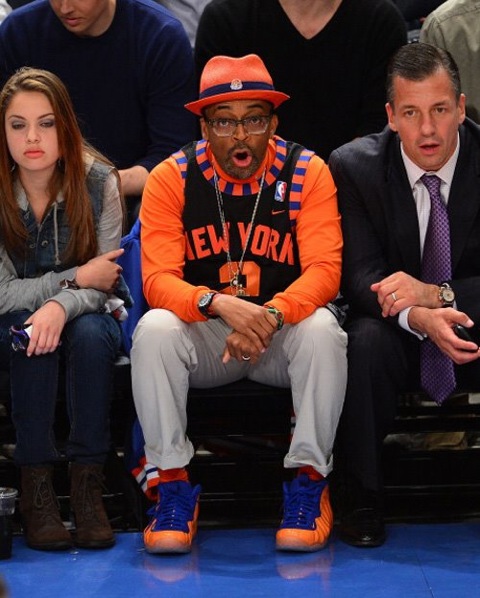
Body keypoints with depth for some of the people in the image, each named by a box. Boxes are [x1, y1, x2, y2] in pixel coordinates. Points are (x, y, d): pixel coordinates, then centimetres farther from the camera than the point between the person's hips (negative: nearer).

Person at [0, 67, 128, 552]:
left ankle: (88, 487, -27)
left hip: (86, 322, 0)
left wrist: (62, 305, -34)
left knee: (88, 333, -33)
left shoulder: (97, 181, -11)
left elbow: (102, 285, -13)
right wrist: (76, 278, -20)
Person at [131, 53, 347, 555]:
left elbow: (324, 269, -15)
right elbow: (158, 280, -15)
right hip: (204, 335, 1)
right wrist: (218, 304, -37)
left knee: (322, 329, -32)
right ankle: (170, 484, -19)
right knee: (154, 330, -29)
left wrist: (273, 315, -36)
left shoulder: (308, 174, -7)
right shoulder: (170, 179, -6)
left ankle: (309, 477, -18)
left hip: (284, 331, 0)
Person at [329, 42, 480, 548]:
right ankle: (363, 500, -17)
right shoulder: (355, 166, -9)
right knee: (365, 339, -33)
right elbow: (361, 278, -14)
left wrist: (436, 293, -30)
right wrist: (419, 318, -35)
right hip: (399, 338, 0)